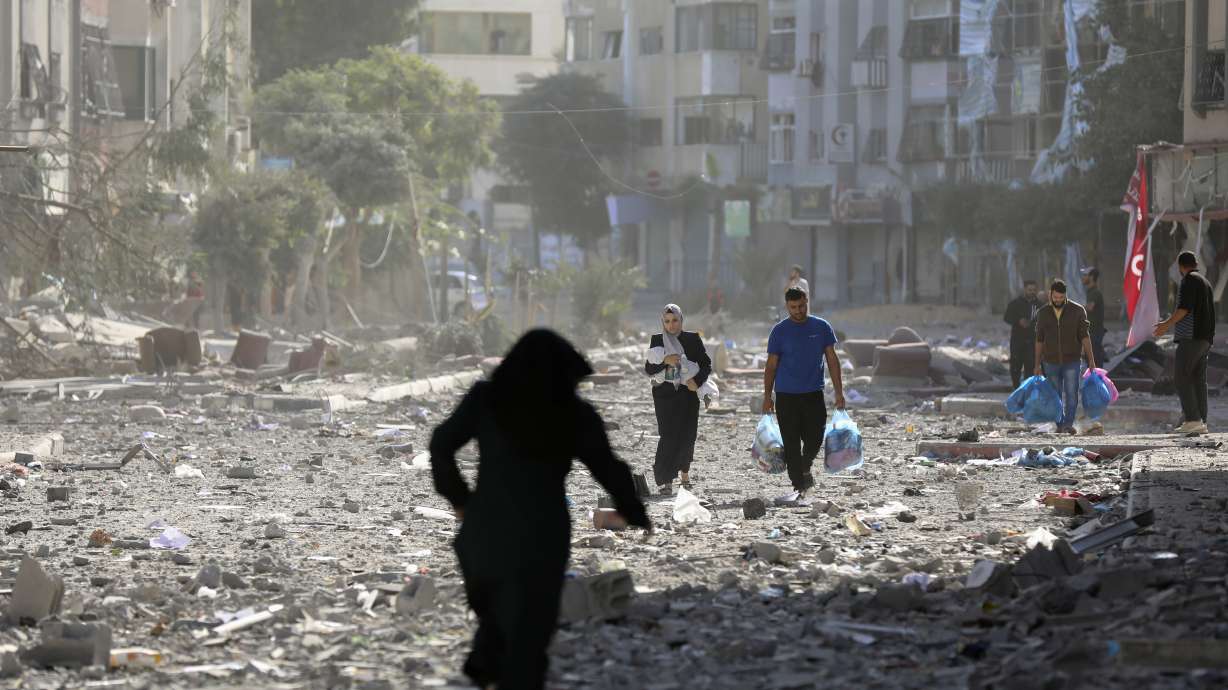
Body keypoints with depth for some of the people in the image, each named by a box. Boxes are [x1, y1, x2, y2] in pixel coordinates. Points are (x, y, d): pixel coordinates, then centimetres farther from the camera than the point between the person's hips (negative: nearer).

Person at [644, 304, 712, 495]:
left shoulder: (693, 339, 6)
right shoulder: (657, 340, 6)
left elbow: (706, 364, 6)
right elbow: (648, 368, 2)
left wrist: (697, 381, -11)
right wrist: (665, 361, -16)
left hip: (688, 393, 1)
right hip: (665, 393, -1)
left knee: (687, 435, 0)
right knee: (668, 435, -12)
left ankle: (684, 471, 25)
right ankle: (664, 481, -15)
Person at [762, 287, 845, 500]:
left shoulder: (821, 327, 4)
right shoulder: (780, 331, 0)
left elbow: (832, 360, 7)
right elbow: (771, 366, 3)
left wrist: (839, 392, 1)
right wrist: (767, 397, 0)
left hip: (814, 394, 1)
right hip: (786, 395, -1)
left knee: (815, 439, 0)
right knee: (791, 443, -2)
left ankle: (804, 468, 31)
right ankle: (799, 485, 4)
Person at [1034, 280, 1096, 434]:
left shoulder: (1077, 311, -3)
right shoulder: (1043, 313, 4)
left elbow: (1085, 336, -3)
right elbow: (1039, 341, 9)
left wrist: (1091, 359, -8)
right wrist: (1037, 365, 8)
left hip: (1071, 362, -2)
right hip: (1050, 362, 2)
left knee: (1071, 394, -13)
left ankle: (1069, 424, -15)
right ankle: (1059, 425, 12)